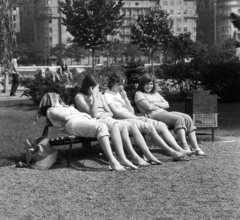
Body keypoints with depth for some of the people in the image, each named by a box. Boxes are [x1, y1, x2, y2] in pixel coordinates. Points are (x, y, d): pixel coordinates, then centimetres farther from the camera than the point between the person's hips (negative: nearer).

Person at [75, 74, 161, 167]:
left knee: (132, 126, -17)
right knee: (123, 126, -31)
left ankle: (148, 155, -24)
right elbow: (93, 114, -12)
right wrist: (94, 96, -11)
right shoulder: (79, 97, 1)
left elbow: (110, 113, 19)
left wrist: (105, 114, -5)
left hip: (107, 119, 7)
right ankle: (134, 157, -37)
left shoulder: (99, 94, 21)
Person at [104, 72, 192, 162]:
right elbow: (116, 113, -11)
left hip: (131, 117, 8)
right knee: (149, 127, -30)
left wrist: (125, 98, 5)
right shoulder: (107, 95, 2)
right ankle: (172, 152, -32)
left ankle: (180, 150, -21)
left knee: (162, 125, -10)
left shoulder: (121, 93, 26)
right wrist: (136, 117, -11)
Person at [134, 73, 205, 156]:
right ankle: (185, 148, -39)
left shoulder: (155, 93, 29)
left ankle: (195, 147, -21)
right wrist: (160, 106, 4)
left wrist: (156, 104, 0)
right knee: (179, 119, -30)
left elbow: (167, 105, 17)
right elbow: (149, 107, -11)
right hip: (153, 115, -8)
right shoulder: (139, 94, 6)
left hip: (164, 112, 8)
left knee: (187, 118, -15)